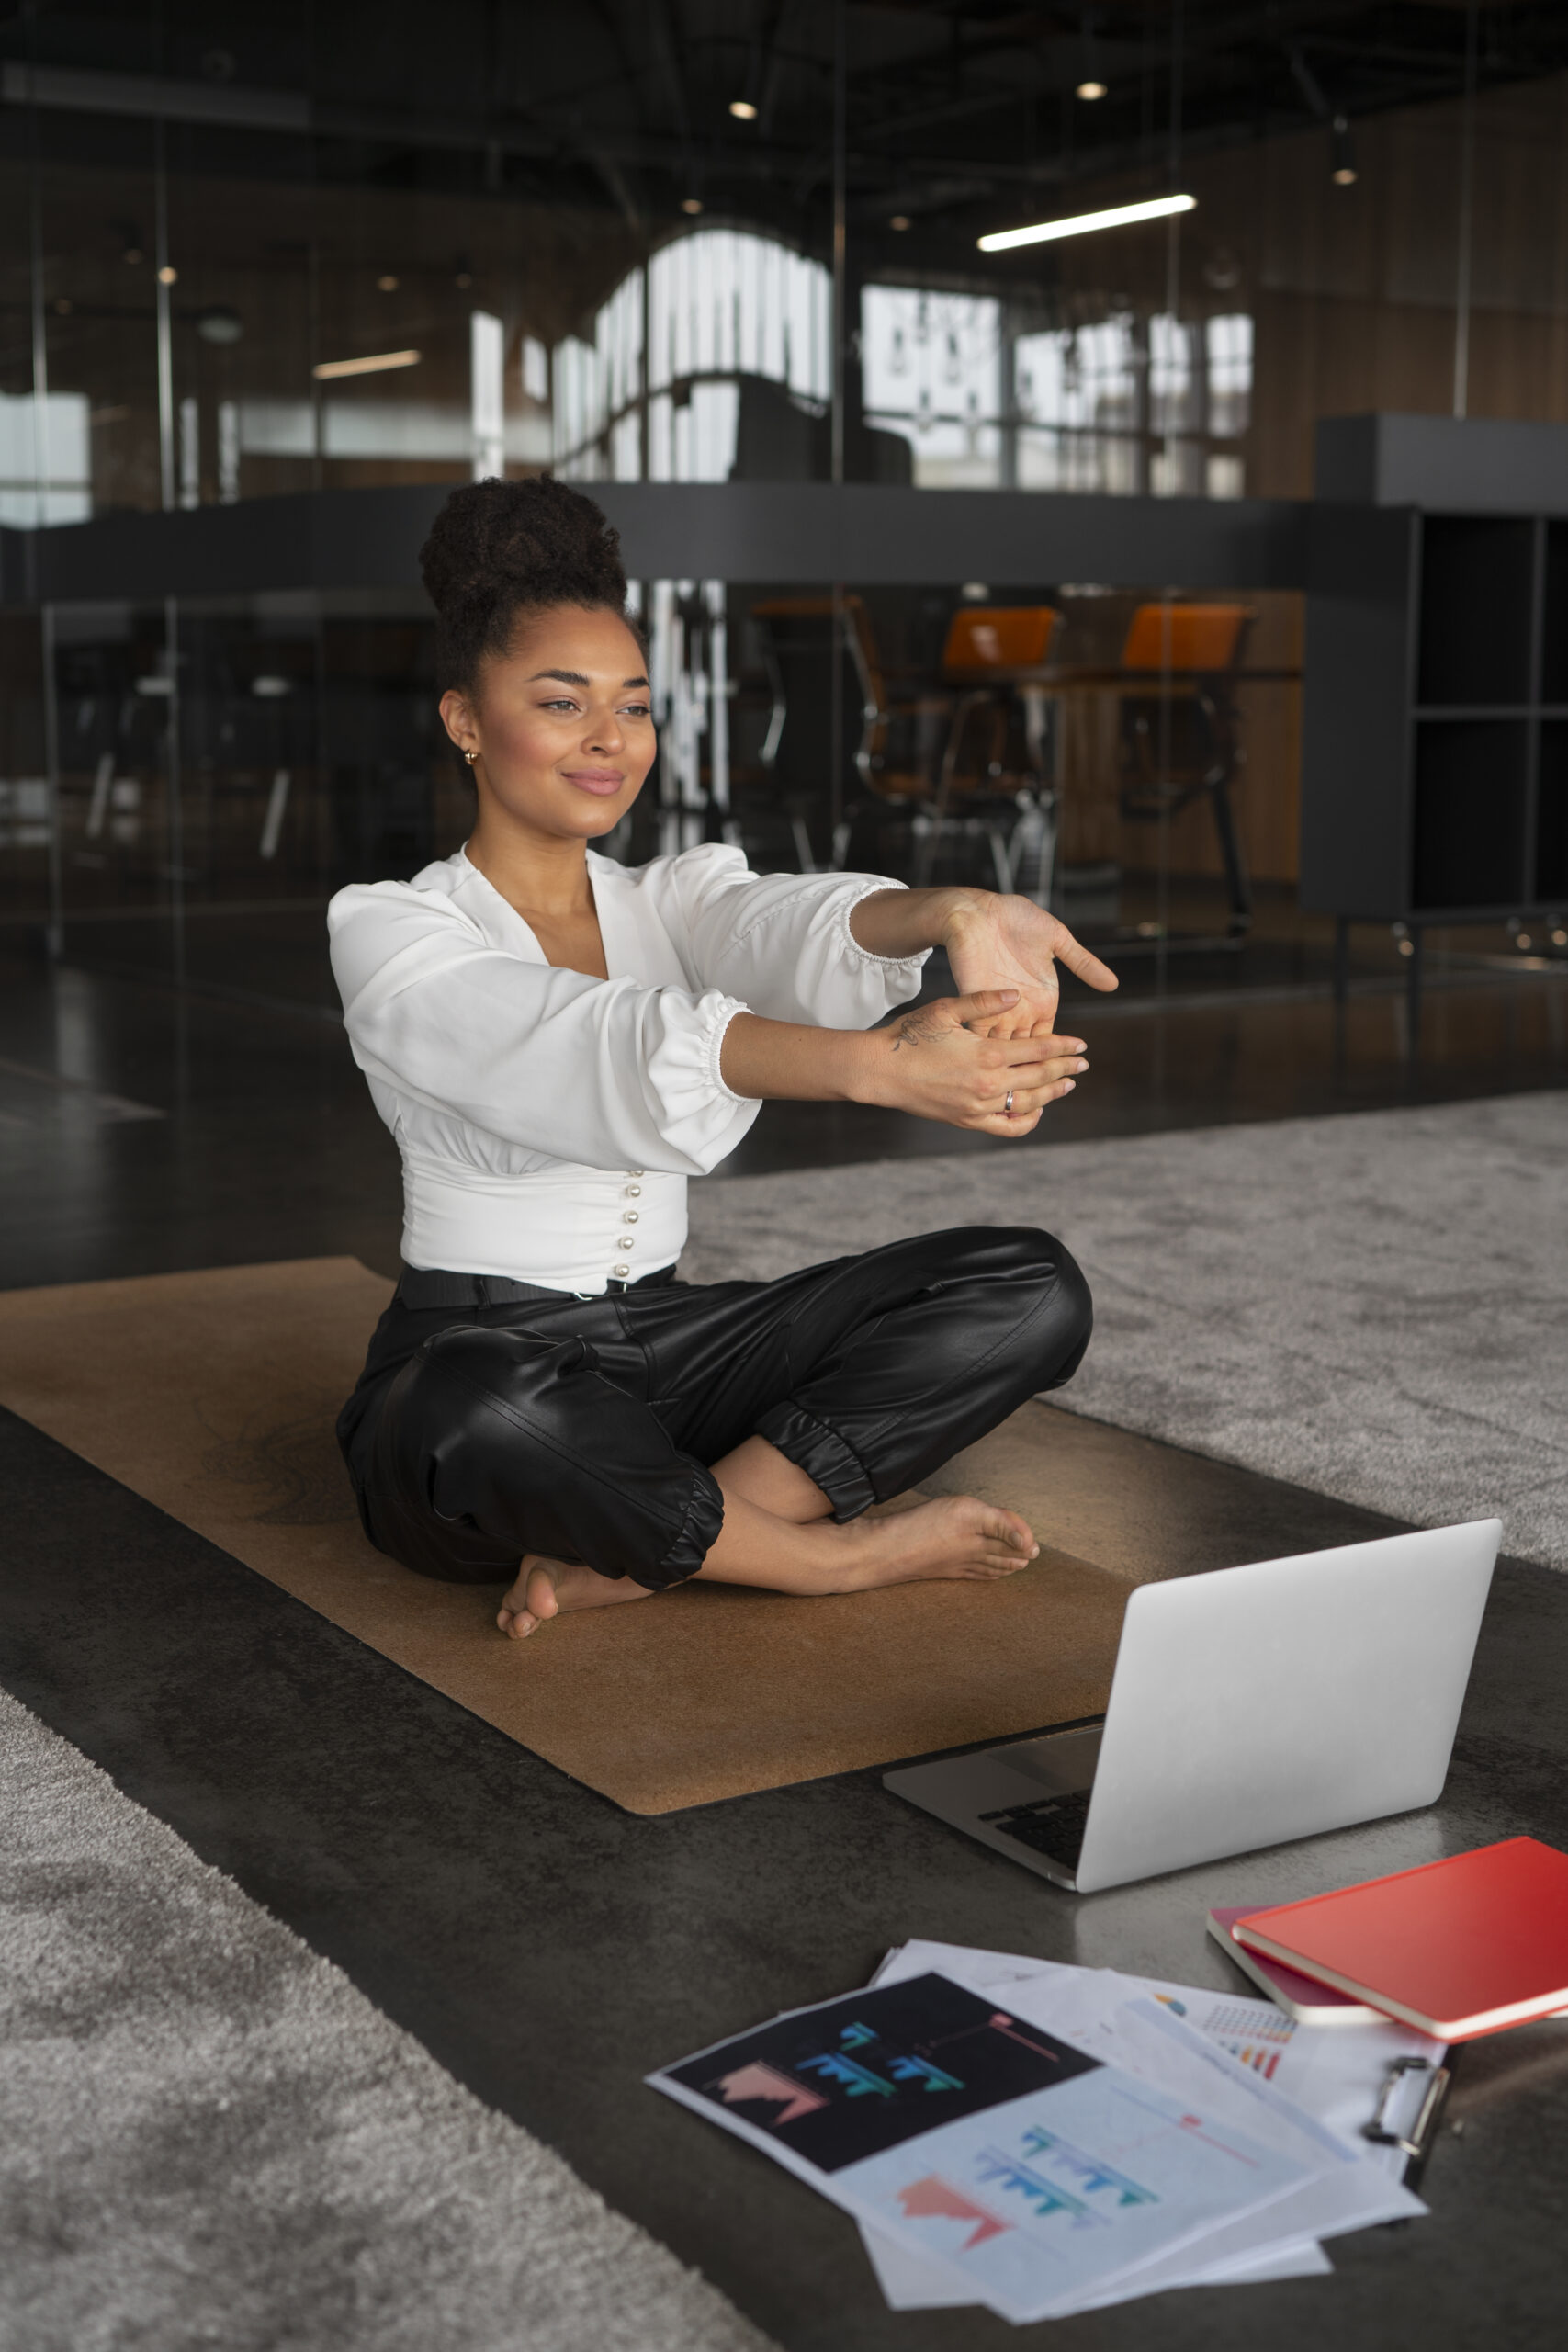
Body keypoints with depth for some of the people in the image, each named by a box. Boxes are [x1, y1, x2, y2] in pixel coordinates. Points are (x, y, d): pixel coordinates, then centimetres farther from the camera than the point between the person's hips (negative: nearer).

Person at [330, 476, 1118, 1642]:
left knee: (1031, 1287, -11)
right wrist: (877, 1066, -45)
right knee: (484, 1418, -43)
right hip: (471, 1362, -5)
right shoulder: (389, 932, -9)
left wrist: (952, 914, -43)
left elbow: (798, 928, -18)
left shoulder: (678, 898, 8)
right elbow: (609, 1051, -29)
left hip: (669, 1350, 6)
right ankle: (835, 1554, -15)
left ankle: (629, 1555, -19)